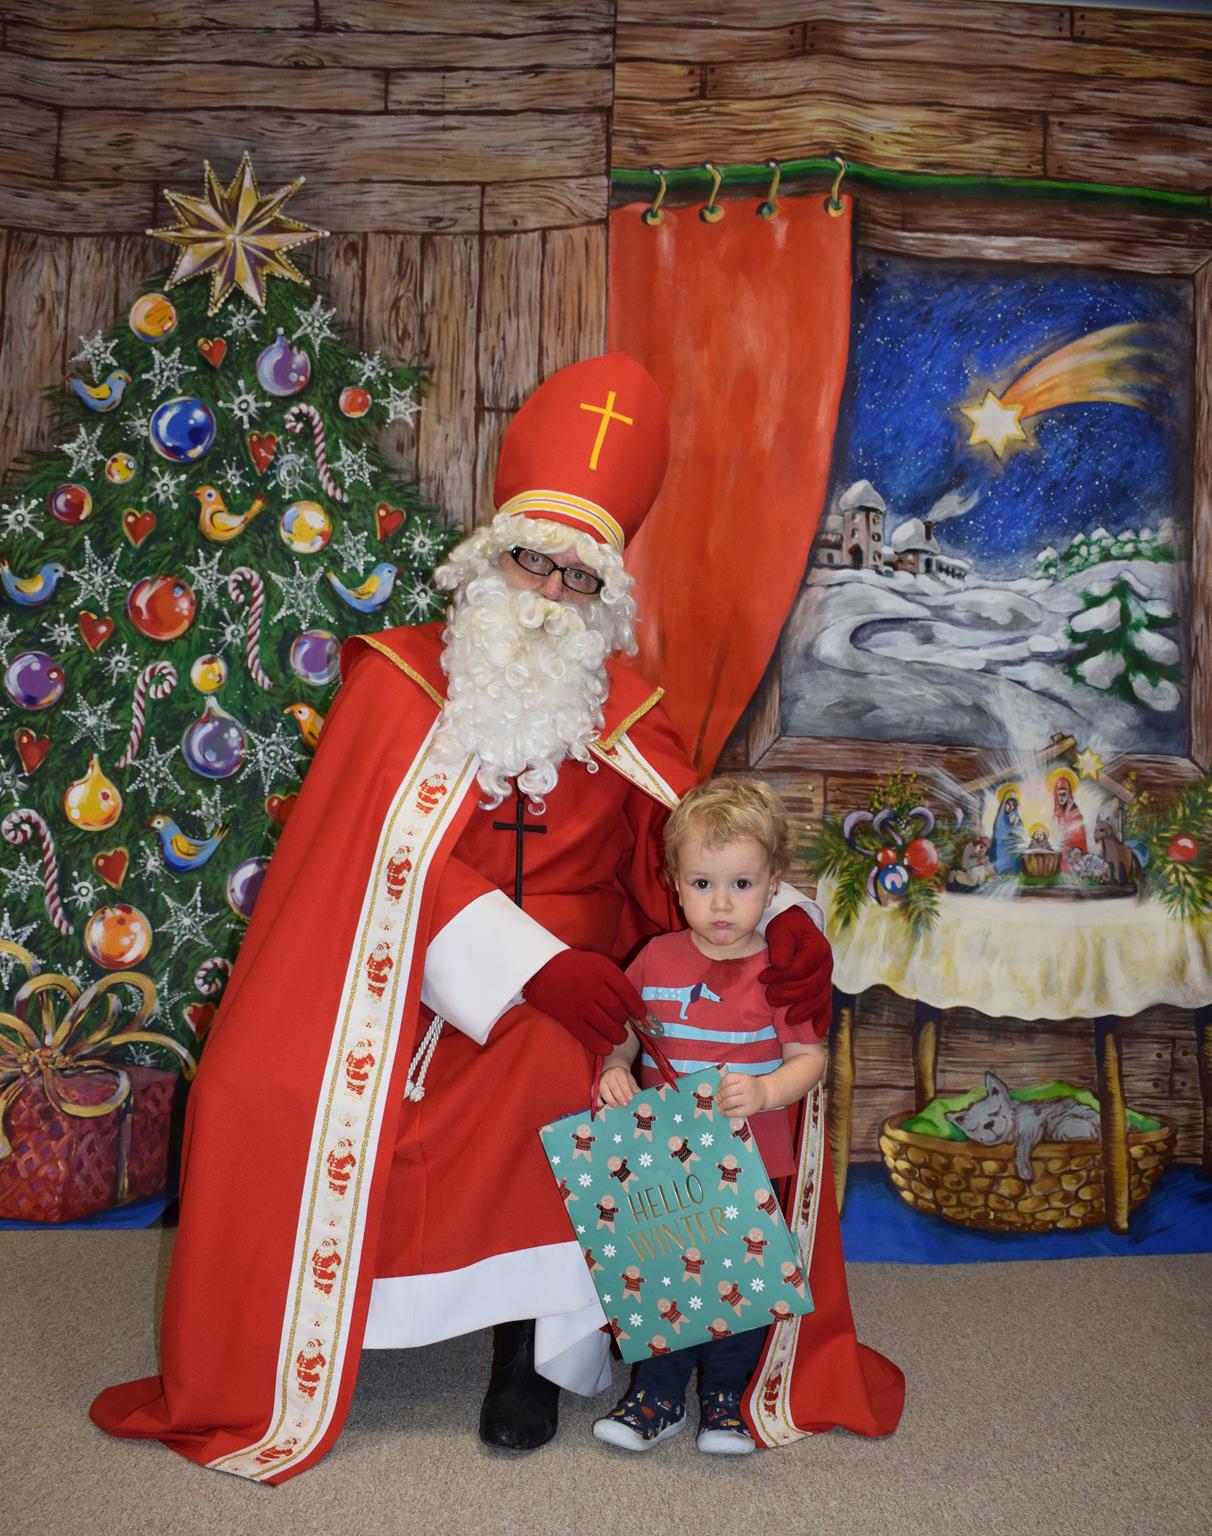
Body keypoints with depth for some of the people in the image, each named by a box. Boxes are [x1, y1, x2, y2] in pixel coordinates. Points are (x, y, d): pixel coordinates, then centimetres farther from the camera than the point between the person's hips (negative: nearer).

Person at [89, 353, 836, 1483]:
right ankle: (261, 1360, 4)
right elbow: (398, 867, -12)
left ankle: (534, 1336, -8)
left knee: (552, 1067, -32)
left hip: (556, 969, 1)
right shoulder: (399, 679, -2)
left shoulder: (623, 717, 5)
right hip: (398, 964, 0)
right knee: (266, 1083, -22)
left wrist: (780, 920, -24)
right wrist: (532, 964, -23)